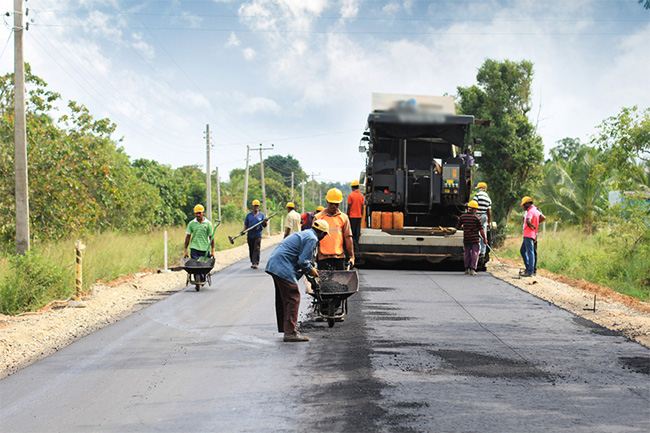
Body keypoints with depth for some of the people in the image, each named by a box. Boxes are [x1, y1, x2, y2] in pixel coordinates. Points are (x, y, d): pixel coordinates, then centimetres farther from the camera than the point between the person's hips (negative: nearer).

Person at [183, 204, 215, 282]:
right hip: (194, 248, 0)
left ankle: (203, 281, 21)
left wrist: (212, 250, 1)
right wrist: (185, 249, 5)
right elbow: (188, 237, 7)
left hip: (205, 249, 0)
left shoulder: (208, 223, 3)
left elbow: (211, 237, 4)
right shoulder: (191, 223, 5)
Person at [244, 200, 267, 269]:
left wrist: (264, 222, -16)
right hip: (250, 235, 2)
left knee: (256, 249, -12)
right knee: (251, 250, 7)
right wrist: (244, 230, -6)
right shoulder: (249, 215, 11)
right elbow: (246, 225, 12)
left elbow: (264, 226, 6)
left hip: (258, 235, -2)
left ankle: (255, 263, -17)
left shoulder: (261, 215, 7)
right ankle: (252, 262, 19)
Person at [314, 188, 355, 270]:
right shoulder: (318, 217, 5)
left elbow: (348, 237, 6)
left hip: (339, 257, 2)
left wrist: (351, 256, 1)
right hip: (323, 257, -2)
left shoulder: (344, 218, 9)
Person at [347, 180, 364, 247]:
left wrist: (348, 215, -2)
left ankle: (353, 241, -13)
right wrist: (361, 215, 14)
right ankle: (356, 244, 10)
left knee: (352, 231, 2)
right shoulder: (361, 196, 4)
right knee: (357, 231, 8)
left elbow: (349, 207, -10)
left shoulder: (350, 195, -10)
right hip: (359, 216, 4)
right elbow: (362, 207, 6)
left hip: (352, 216, -4)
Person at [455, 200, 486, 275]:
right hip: (475, 238, -4)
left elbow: (457, 227, 9)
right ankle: (472, 269, -9)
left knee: (467, 253, 15)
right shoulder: (477, 217, -9)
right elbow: (481, 230, -7)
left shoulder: (462, 216, 1)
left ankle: (467, 269, 17)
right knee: (475, 253, 0)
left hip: (466, 239, 4)